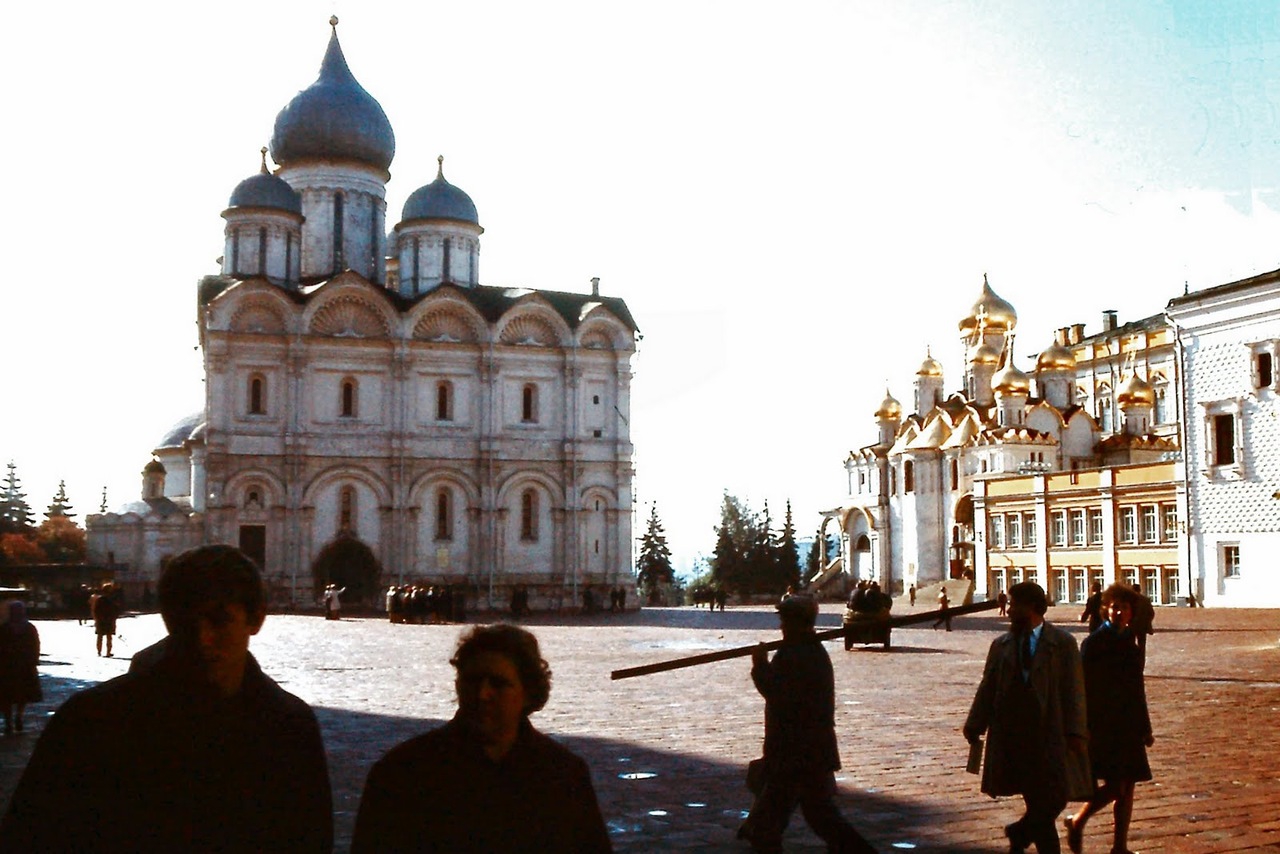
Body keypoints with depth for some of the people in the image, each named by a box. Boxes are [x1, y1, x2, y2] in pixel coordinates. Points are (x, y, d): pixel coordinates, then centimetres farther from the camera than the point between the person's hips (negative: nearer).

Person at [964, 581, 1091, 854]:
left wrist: (1075, 730, -11)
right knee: (1038, 801, 0)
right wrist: (975, 726, 6)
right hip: (1013, 735, 2)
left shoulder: (1063, 643, 2)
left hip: (1050, 734, -2)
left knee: (1055, 798, -3)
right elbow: (987, 688, 12)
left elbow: (1074, 690, -2)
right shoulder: (1001, 645, 12)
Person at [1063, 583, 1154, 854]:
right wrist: (1085, 727, -17)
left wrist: (1145, 728, 19)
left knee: (1127, 786, 8)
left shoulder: (1130, 643, 12)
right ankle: (1077, 822, 10)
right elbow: (1083, 688, -11)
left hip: (1128, 725, 7)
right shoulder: (1094, 643, -8)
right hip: (1103, 725, -7)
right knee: (1115, 786, -12)